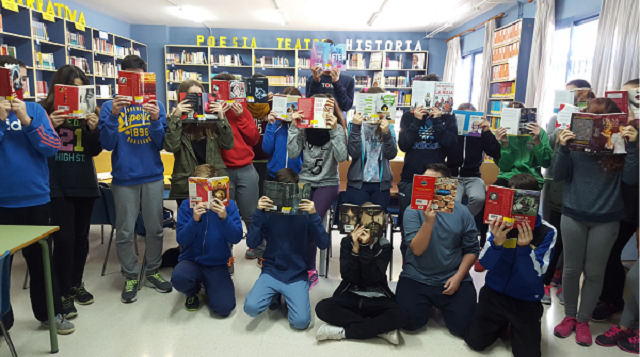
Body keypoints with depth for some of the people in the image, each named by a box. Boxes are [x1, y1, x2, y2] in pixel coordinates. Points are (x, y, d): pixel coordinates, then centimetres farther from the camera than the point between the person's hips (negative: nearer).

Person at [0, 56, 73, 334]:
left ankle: (51, 312, 26)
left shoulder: (34, 110, 3)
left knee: (40, 258, 12)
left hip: (35, 198, 1)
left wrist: (27, 121, -17)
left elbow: (53, 148, -5)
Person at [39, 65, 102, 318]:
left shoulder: (87, 111, 7)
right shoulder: (45, 110, -2)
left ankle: (77, 284, 27)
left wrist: (93, 128, -14)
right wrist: (49, 126, -20)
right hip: (58, 185, -3)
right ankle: (63, 293, 5)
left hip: (84, 183, 4)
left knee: (81, 236, 11)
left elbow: (95, 150, 3)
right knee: (64, 238, -7)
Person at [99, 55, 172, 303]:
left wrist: (155, 120, -17)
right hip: (124, 178, -1)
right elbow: (107, 145, -7)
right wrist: (113, 115, -20)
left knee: (155, 228, 9)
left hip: (153, 176, 1)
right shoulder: (110, 106, 1)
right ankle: (130, 276, 21)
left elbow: (160, 144, 0)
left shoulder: (155, 105, 4)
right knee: (125, 232, 5)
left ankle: (153, 272, 26)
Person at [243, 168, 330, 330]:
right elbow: (252, 243, -9)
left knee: (301, 321, -19)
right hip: (271, 272, 1)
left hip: (297, 275, -1)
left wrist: (314, 215, -25)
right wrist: (258, 213, -20)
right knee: (251, 307, -23)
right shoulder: (269, 212, -2)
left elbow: (323, 244, -12)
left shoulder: (305, 213, -4)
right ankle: (275, 295, 11)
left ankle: (290, 297, 15)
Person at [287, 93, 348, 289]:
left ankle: (309, 269, 0)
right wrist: (294, 127, -13)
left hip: (328, 184, -2)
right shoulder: (304, 128, 1)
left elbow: (341, 157, -17)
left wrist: (334, 130, -24)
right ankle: (308, 268, 4)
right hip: (305, 181, 2)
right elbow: (293, 153, -8)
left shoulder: (337, 129, -4)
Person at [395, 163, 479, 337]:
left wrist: (458, 276, -11)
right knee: (409, 322, -15)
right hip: (416, 277, 0)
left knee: (462, 326, -13)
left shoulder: (462, 212, -3)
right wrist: (428, 221, -29)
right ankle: (427, 303, 19)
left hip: (453, 278, 1)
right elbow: (417, 250, -16)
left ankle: (441, 303, 21)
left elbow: (471, 249, 1)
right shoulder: (413, 210, -6)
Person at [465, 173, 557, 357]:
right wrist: (496, 243, -32)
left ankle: (515, 326, 25)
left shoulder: (547, 232, -14)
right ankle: (503, 322, 27)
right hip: (494, 293, 2)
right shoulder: (501, 223, -9)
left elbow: (535, 275, -19)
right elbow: (485, 264, -12)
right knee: (475, 342, -2)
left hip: (526, 301, -1)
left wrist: (524, 248, -37)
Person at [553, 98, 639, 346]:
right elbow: (559, 175, -7)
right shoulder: (576, 142, -5)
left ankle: (583, 321, 26)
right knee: (572, 269, 10)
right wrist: (564, 148, -21)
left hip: (606, 219, 0)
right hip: (573, 215, 0)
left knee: (594, 272, 10)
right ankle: (569, 316, 28)